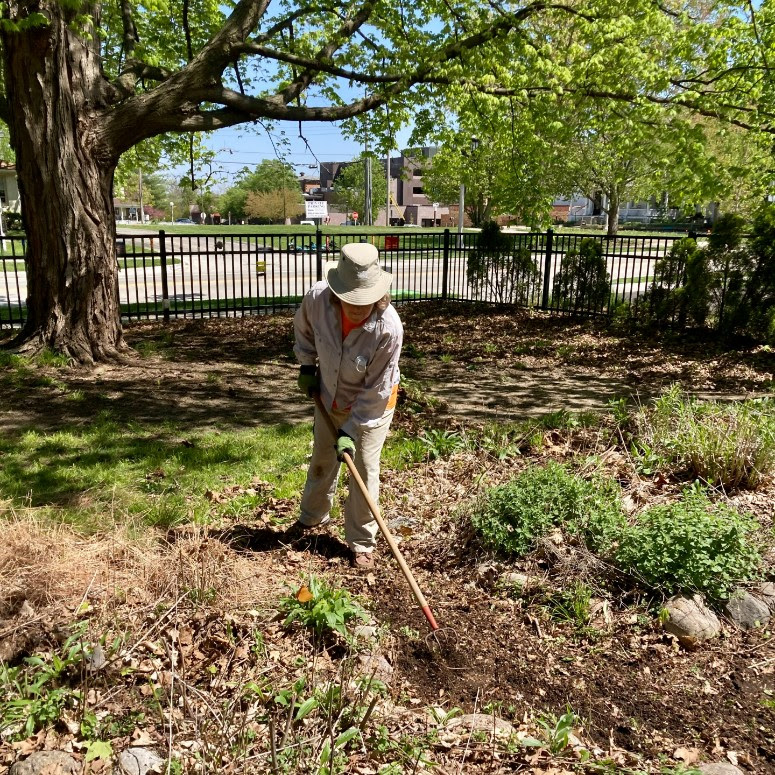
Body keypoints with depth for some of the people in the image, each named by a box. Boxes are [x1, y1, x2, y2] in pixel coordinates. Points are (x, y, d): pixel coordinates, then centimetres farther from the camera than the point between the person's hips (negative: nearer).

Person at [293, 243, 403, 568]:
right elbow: (303, 329, 0)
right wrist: (307, 366, 1)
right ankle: (312, 515, 49)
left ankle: (362, 543, 21)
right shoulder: (317, 298, -28)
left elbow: (376, 391, -27)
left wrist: (351, 430, -24)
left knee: (364, 471, 1)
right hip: (329, 396, 4)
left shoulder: (389, 327, -37)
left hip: (371, 406, -4)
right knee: (321, 459, 22)